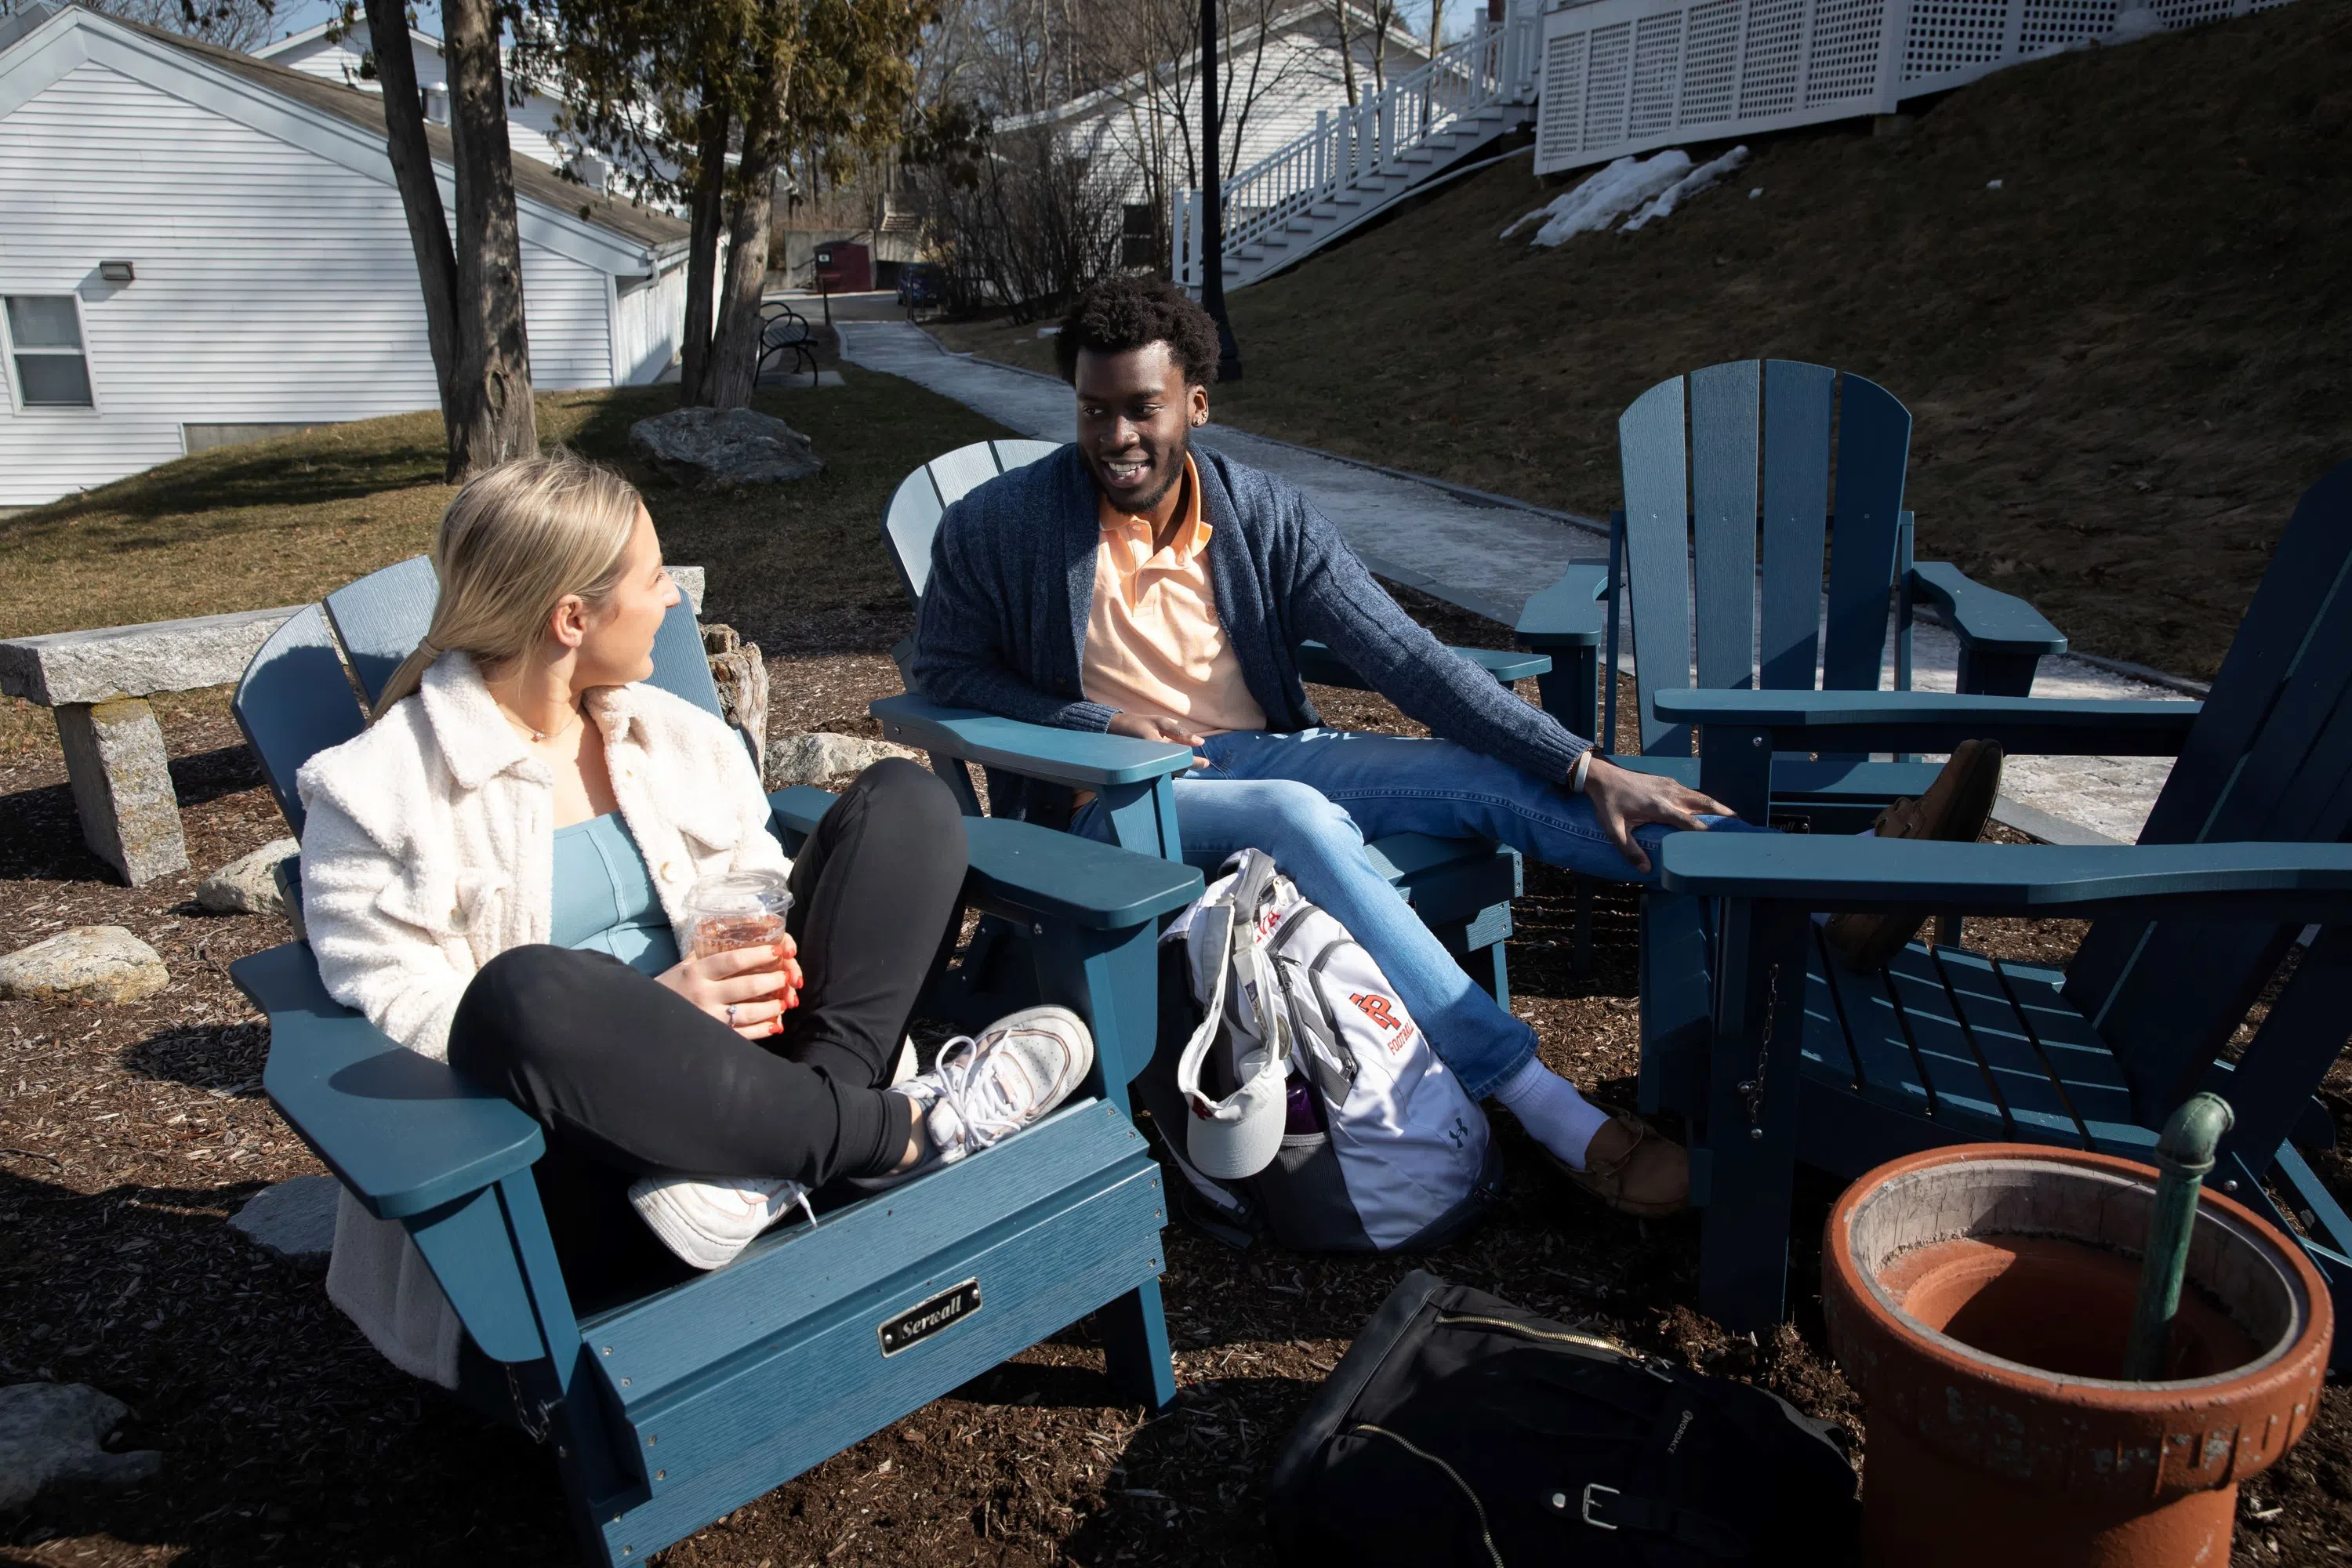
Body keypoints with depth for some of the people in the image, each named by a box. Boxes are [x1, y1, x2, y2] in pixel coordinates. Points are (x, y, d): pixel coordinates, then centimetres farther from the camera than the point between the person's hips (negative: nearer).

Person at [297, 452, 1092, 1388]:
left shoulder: (676, 735, 14)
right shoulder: (378, 795, -3)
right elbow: (395, 1023, -10)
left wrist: (765, 952, -9)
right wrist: (658, 1013, -21)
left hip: (735, 1082, 5)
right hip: (577, 1173, -5)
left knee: (903, 798, -7)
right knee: (526, 991, -39)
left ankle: (783, 1158, -27)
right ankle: (901, 1127, -23)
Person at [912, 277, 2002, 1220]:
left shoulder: (1263, 518, -2)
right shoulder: (998, 529, -7)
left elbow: (1407, 660, -4)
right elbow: (944, 674, 3)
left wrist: (1588, 771, -12)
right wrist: (1094, 720, -14)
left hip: (1263, 755, 4)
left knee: (1495, 778, -18)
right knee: (1295, 817, -36)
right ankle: (1560, 1119, -39)